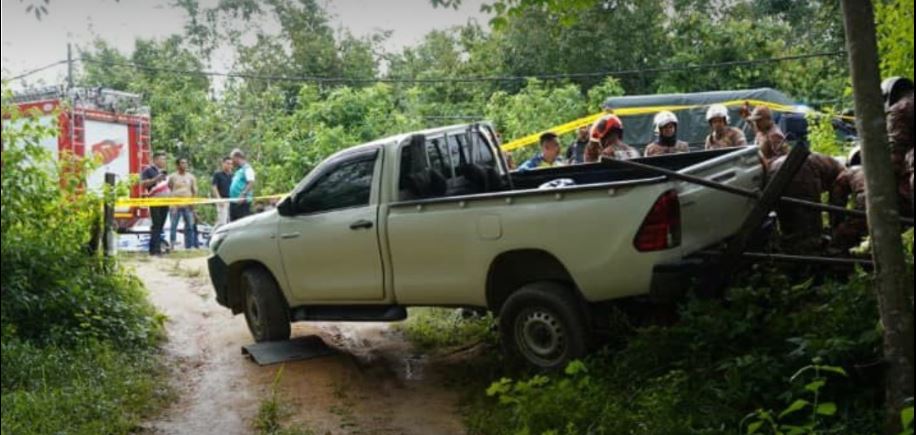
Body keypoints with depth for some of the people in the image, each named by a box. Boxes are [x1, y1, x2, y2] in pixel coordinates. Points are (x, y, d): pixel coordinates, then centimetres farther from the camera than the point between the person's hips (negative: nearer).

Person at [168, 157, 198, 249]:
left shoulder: (191, 177, 11)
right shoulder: (173, 177, 5)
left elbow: (195, 191, 10)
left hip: (188, 205, 2)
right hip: (176, 205, -2)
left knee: (190, 226, 2)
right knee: (173, 226, -4)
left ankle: (189, 246, 8)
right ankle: (172, 246, -2)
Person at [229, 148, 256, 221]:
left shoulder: (247, 168, -7)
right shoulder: (238, 170, 22)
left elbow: (251, 183, -20)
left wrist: (243, 195, -28)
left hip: (243, 202, -10)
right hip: (234, 201, 10)